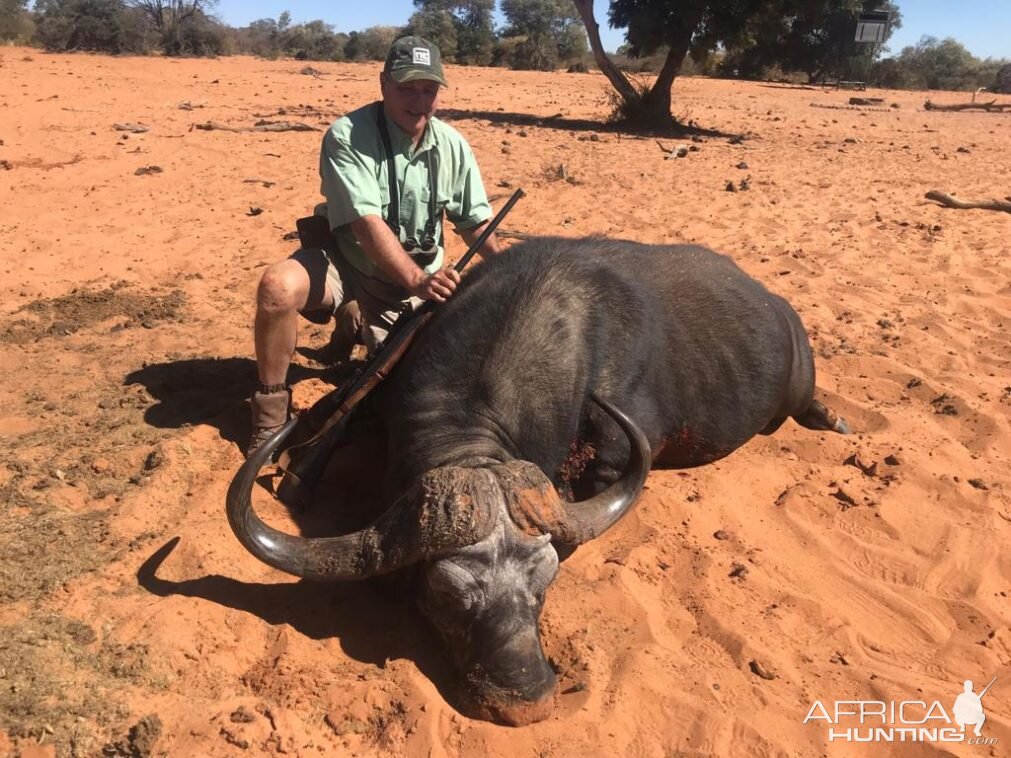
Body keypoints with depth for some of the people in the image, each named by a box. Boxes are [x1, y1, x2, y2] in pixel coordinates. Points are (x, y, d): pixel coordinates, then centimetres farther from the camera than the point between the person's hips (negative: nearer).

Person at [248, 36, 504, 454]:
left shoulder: (452, 145, -5)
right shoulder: (347, 136, -19)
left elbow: (477, 222, 2)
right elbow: (366, 223, -31)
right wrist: (418, 280, -44)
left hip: (415, 274, 4)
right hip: (345, 258, -4)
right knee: (278, 286, -34)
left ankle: (360, 329, 34)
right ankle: (271, 411, -13)